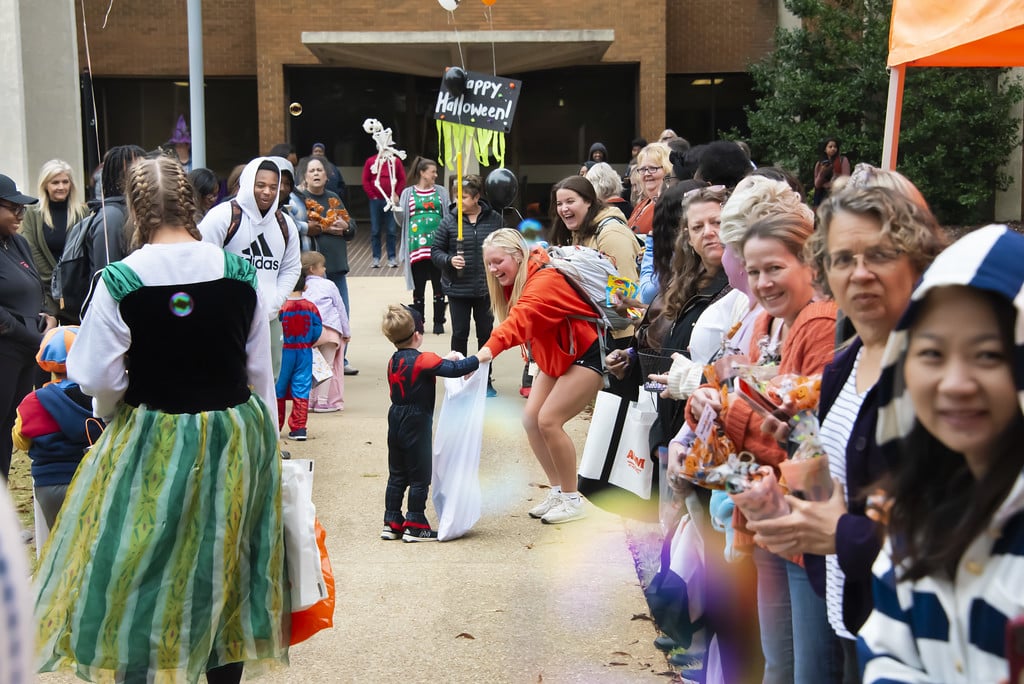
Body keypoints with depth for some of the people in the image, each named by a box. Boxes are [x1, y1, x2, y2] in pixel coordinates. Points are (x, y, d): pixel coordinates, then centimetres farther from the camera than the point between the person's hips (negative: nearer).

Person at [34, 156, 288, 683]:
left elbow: (97, 379, -11)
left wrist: (114, 413, 11)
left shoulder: (119, 282, -14)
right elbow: (261, 371, 1)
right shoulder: (240, 273, -6)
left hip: (152, 443, -3)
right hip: (235, 440, 3)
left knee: (141, 580, 13)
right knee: (223, 568, 19)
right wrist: (264, 440, 13)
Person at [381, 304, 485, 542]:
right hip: (417, 424, -8)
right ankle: (414, 526, 5)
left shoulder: (394, 361, 8)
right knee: (420, 477, 2)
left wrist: (445, 361, 20)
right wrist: (479, 358, -8)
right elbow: (455, 370, -20)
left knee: (397, 475, 14)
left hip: (396, 421, 8)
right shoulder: (424, 360, -16)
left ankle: (391, 523, 18)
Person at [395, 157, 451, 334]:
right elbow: (401, 220, 5)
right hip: (417, 246, -1)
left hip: (437, 245, 1)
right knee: (418, 287, 5)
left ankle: (439, 322, 10)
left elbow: (449, 216, 10)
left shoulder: (441, 192, 9)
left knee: (438, 285, 3)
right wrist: (395, 205, -10)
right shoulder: (408, 193, 6)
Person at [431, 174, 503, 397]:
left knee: (486, 334, 11)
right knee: (459, 334, 7)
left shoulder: (494, 219, -3)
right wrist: (449, 260, -18)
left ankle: (485, 381, 24)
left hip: (486, 289, 1)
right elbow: (436, 250, 2)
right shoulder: (449, 220, -5)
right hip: (458, 288, -1)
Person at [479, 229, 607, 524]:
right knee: (531, 417, 1)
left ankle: (573, 500, 0)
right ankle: (557, 492, 16)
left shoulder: (544, 280, -30)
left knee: (549, 420, -16)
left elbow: (520, 319, -47)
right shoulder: (514, 281, 2)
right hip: (555, 356, 10)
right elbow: (521, 323, -2)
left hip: (587, 353, -9)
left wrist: (489, 349, -60)